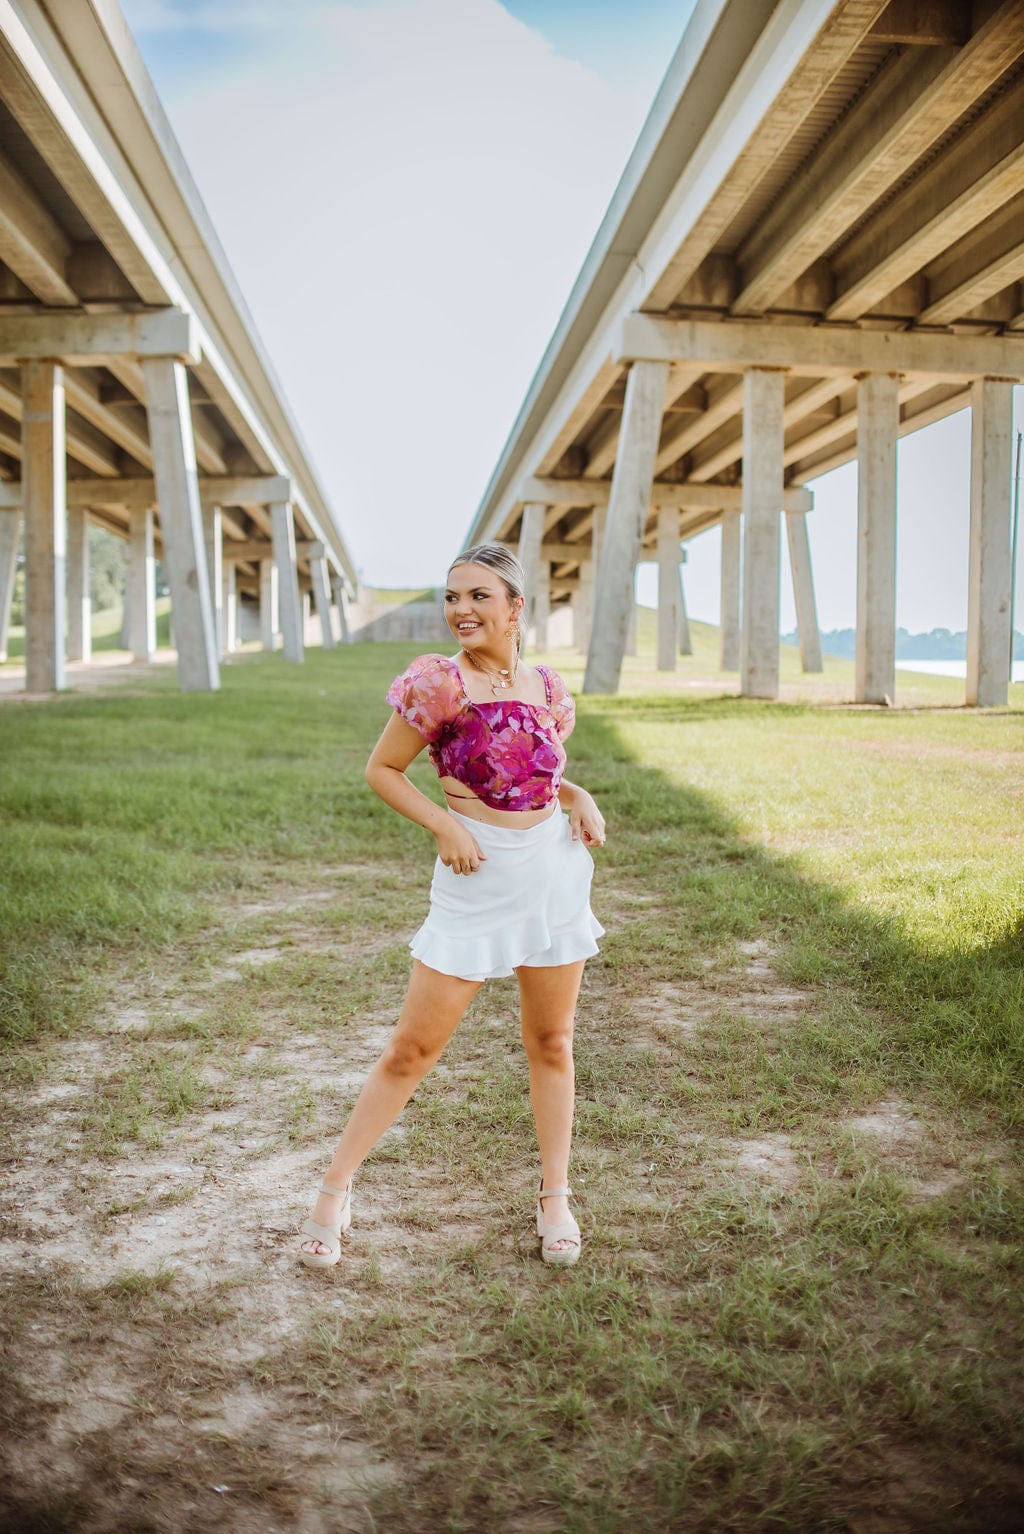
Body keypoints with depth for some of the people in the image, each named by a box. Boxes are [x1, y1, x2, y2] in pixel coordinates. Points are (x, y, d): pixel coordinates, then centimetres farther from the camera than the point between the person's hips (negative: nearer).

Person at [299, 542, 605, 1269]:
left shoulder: (548, 688, 4)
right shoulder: (440, 681, -11)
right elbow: (382, 769, -4)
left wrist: (580, 797, 1)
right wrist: (446, 826, -15)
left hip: (554, 870, 5)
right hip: (477, 877, -4)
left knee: (552, 1042, 13)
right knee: (414, 1046, 0)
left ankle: (555, 1196, 30)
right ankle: (336, 1189, 16)